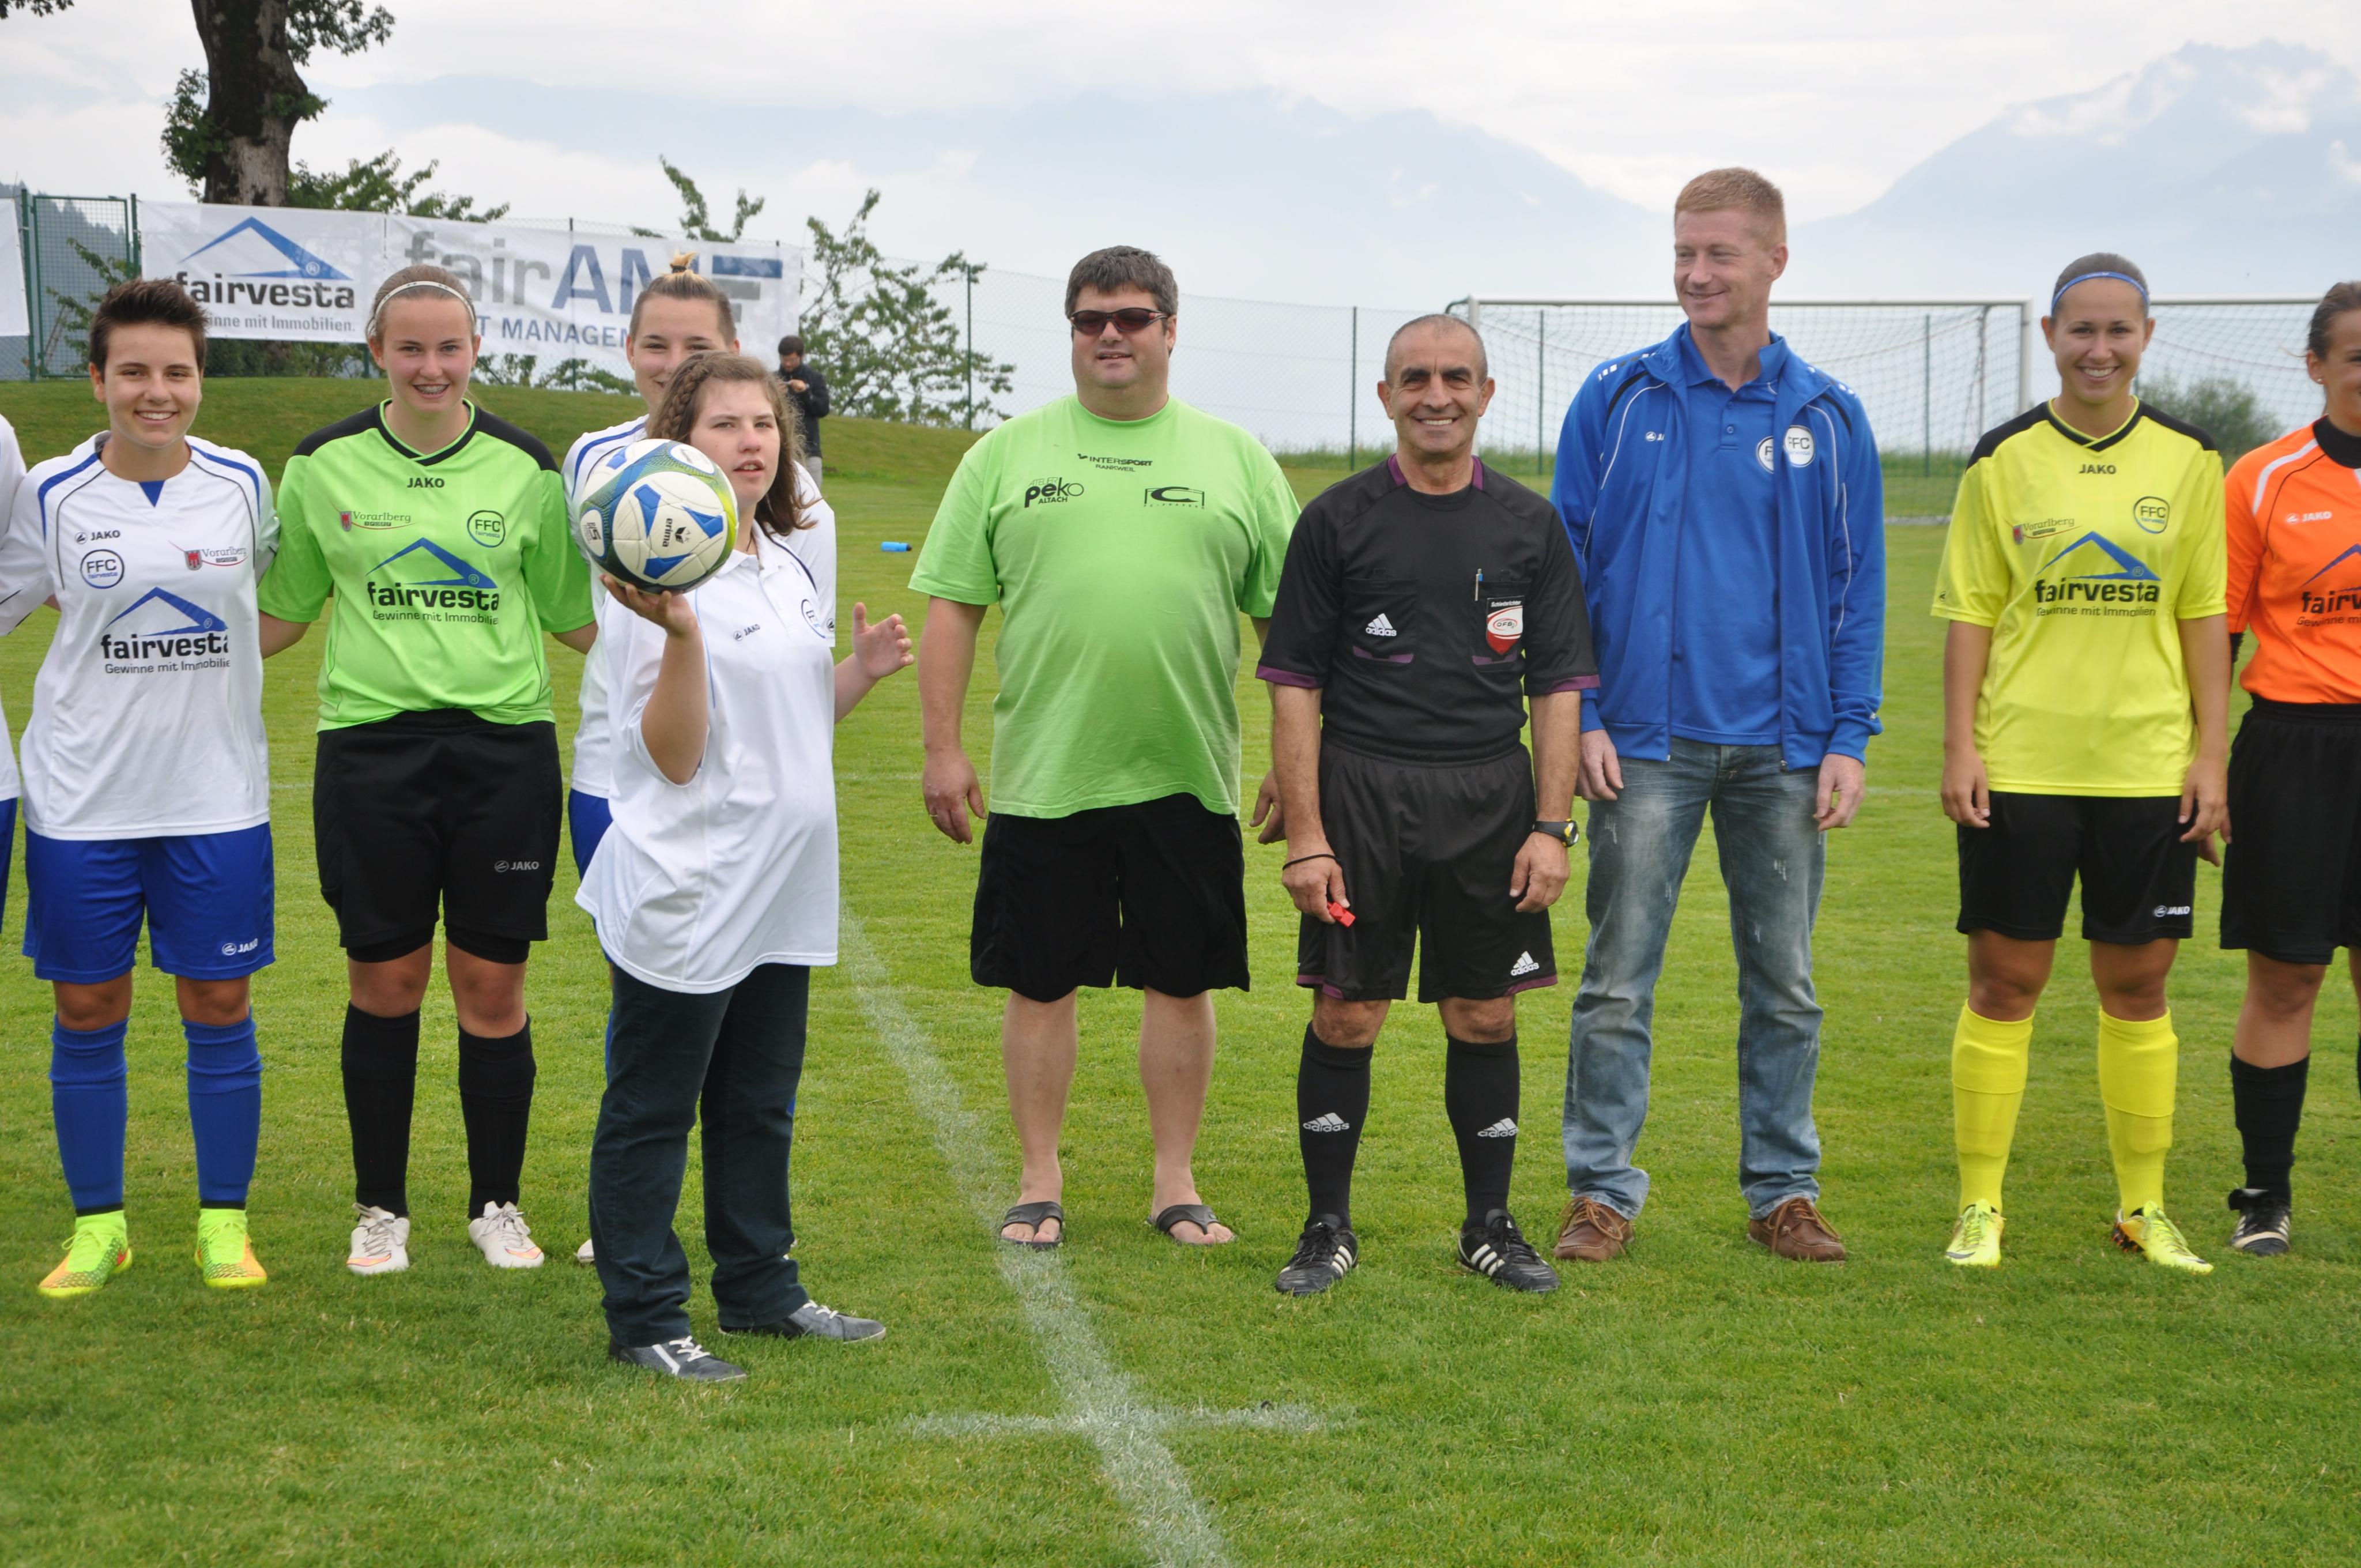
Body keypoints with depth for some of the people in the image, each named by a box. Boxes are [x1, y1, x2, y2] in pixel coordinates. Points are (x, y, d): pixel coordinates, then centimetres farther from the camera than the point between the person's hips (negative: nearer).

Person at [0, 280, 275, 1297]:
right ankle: (97, 1222, 18)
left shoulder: (242, 485, 1)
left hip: (216, 793, 1)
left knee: (219, 1003, 4)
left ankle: (224, 1221, 16)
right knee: (87, 1009, 5)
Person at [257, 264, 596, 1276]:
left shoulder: (524, 466, 3)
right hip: (371, 747, 0)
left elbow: (575, 614, 11)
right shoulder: (324, 465, 2)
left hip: (503, 746, 0)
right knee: (385, 981, 5)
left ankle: (497, 1204, 18)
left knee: (492, 984, 3)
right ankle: (380, 1207, 20)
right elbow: (280, 614, 11)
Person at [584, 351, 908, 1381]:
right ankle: (645, 1317, 10)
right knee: (653, 1110, 3)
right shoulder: (664, 576, -15)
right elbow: (676, 754, -18)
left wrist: (862, 671, 4)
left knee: (760, 1101, 18)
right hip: (685, 895, -8)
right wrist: (681, 635, -31)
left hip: (784, 888, 8)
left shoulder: (796, 557, 11)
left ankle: (760, 1287, 30)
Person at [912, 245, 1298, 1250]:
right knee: (1039, 983, 6)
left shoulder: (1236, 459, 7)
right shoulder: (1007, 454, 6)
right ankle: (1041, 1182, 17)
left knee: (1183, 982, 6)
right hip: (1041, 778, 0)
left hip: (1186, 778, 0)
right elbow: (952, 608, 5)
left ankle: (1176, 1183, 17)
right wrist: (942, 748, -2)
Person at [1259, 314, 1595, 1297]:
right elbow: (1295, 684, 1)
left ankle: (1490, 1226, 18)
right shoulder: (1338, 521, 2)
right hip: (1360, 791, -2)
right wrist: (1303, 835, -6)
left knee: (1486, 1016, 5)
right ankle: (1329, 1229, 12)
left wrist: (1552, 827, -2)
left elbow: (1560, 684, 8)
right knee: (1345, 1015, 0)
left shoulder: (1529, 525, 8)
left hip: (1490, 796, 2)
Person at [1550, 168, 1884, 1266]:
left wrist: (1847, 738, -1)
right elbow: (1565, 567, 3)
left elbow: (1857, 588, 7)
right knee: (1618, 980, 0)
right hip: (1649, 740, -1)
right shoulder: (1618, 401, 2)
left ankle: (1783, 1189, 18)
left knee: (1783, 982, 8)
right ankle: (1601, 1191, 8)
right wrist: (1580, 717, -5)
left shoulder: (1828, 419, 5)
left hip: (1782, 747, 2)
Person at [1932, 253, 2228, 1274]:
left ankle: (2144, 1208, 18)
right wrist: (1961, 747, -6)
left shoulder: (2188, 459, 5)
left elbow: (2205, 615, 7)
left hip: (2149, 767, 2)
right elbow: (1970, 611, 2)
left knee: (2138, 987, 7)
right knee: (2003, 981, 1)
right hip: (2020, 767, -1)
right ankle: (1979, 1208, 11)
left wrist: (2212, 757, 2)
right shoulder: (2004, 460, 1)